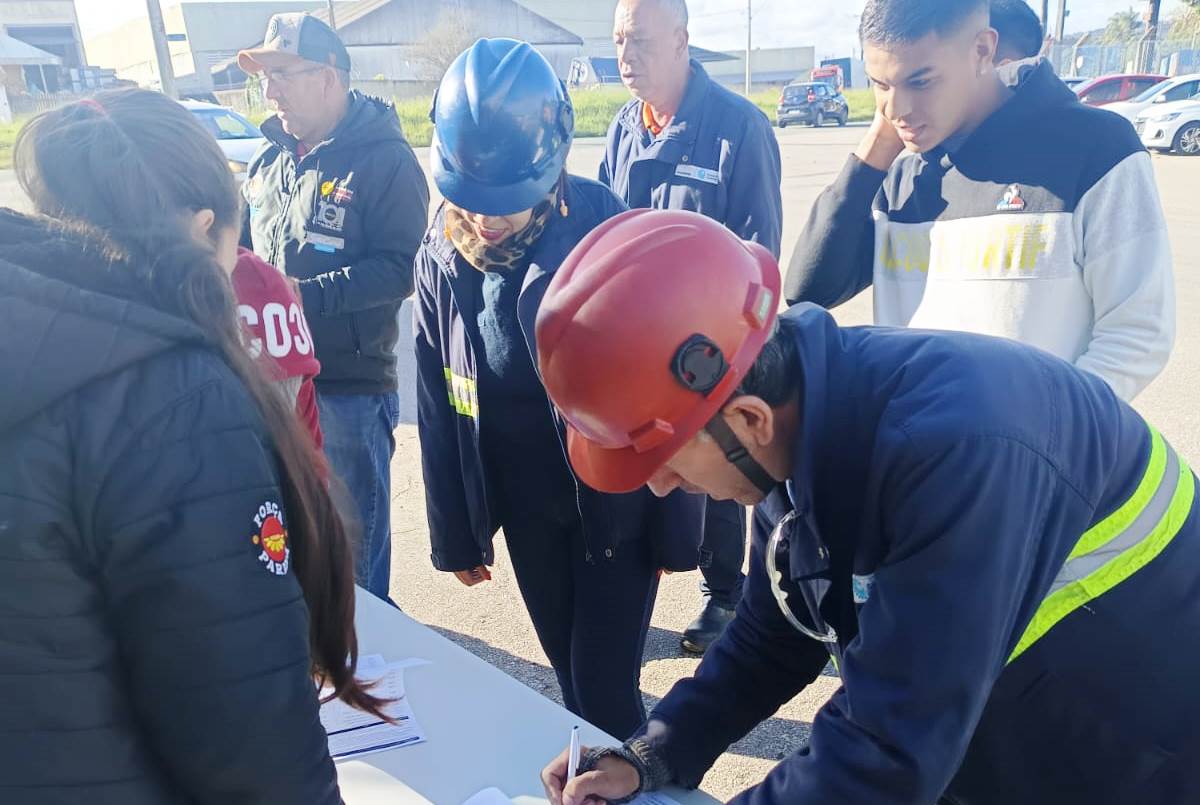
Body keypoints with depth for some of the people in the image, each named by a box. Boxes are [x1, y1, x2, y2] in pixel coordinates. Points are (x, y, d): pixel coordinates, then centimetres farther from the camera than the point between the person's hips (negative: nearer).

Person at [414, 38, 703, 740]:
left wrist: (676, 529, -8)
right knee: (569, 672, 20)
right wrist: (455, 533, 8)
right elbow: (438, 409, 2)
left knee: (606, 689, 5)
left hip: (615, 506, -4)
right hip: (523, 511, 5)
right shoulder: (441, 260, -7)